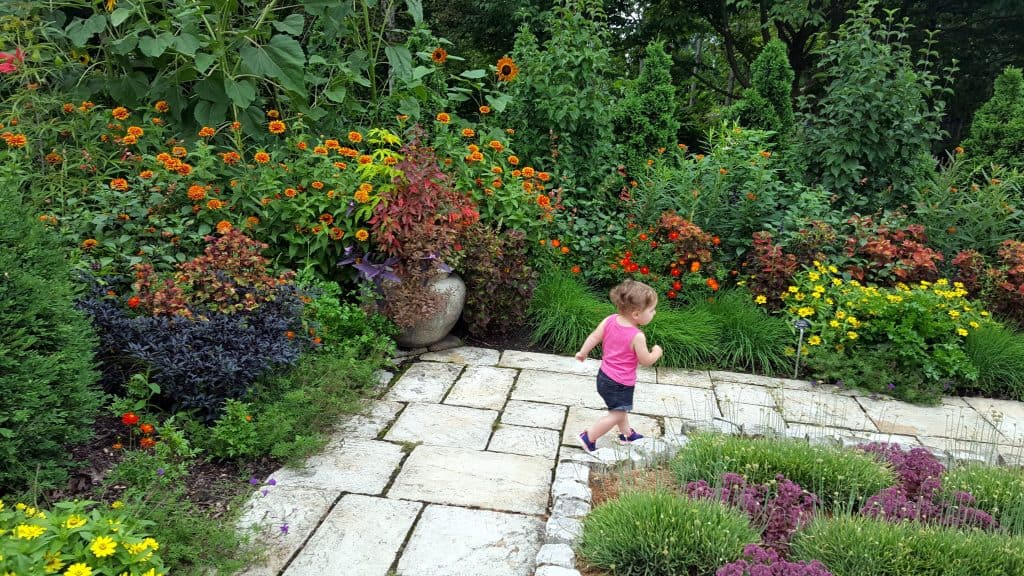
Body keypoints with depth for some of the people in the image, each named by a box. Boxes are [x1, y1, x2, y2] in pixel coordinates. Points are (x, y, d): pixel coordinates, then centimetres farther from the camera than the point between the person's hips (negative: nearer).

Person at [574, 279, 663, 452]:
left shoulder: (610, 320, -11)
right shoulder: (637, 336, -28)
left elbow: (594, 337, -3)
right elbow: (646, 360, -17)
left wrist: (582, 352, 12)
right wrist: (657, 352, 3)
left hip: (604, 375, 8)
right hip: (620, 384, -8)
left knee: (621, 408, 28)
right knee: (617, 415, 8)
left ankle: (626, 434, 46)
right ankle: (588, 437, 12)